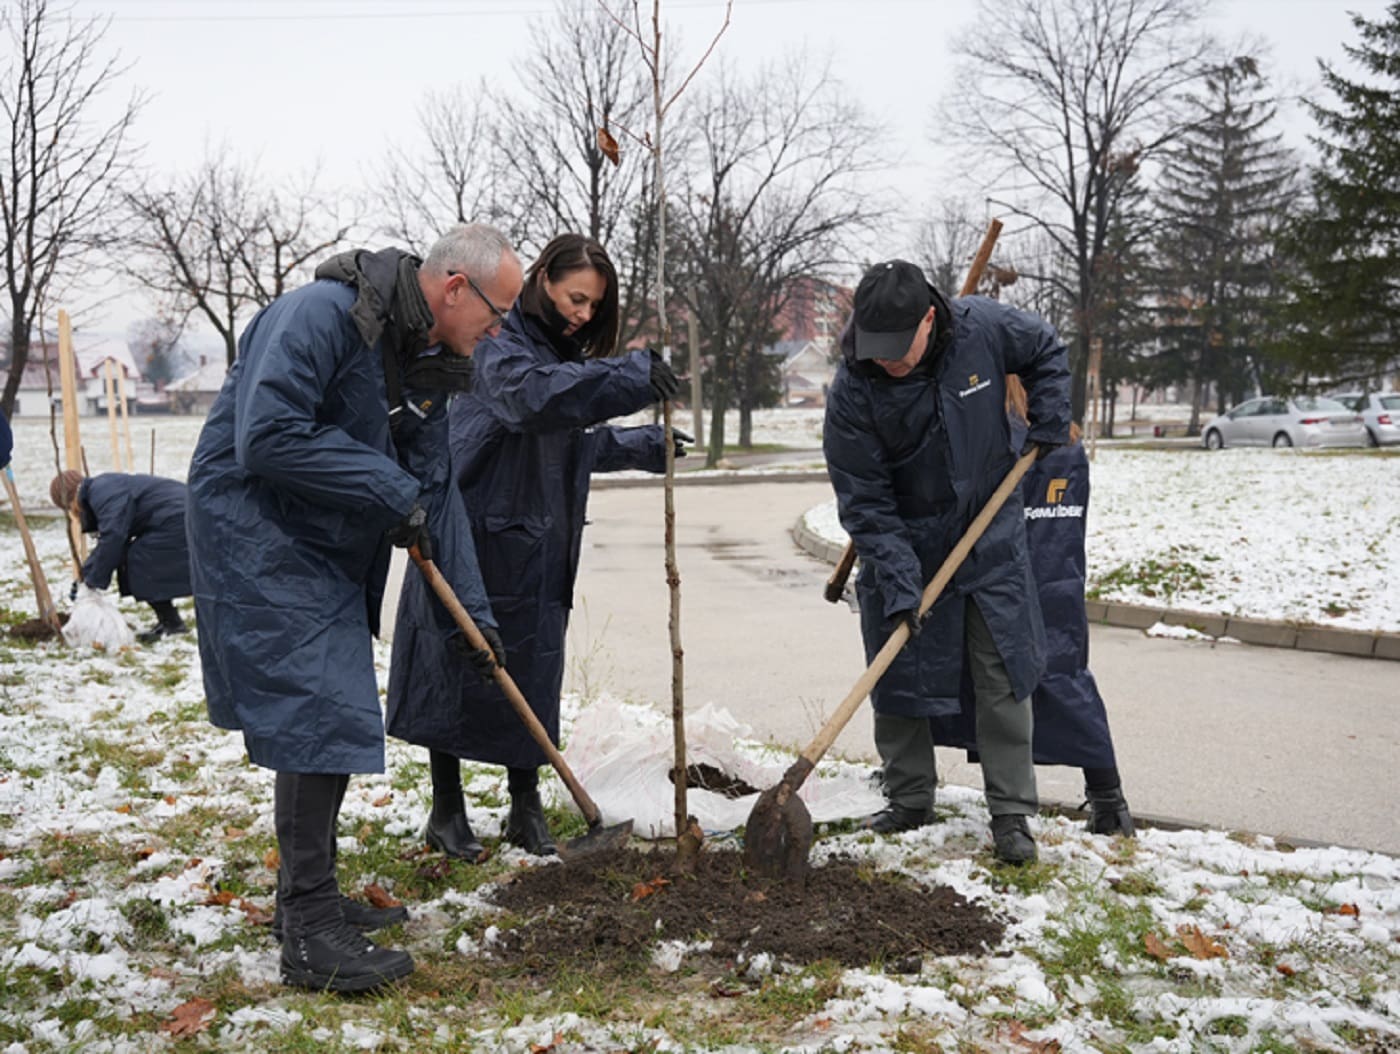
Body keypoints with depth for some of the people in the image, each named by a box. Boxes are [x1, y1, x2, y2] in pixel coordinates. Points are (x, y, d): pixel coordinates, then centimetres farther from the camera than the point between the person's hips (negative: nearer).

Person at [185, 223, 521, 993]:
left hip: (329, 553, 10)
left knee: (332, 717, 14)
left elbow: (435, 491, 10)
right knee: (318, 716, -13)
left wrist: (469, 610, 7)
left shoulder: (426, 362, 7)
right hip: (257, 537, -10)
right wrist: (391, 490, -23)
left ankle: (312, 898, 27)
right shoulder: (320, 316, -21)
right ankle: (310, 937, -6)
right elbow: (267, 439, -29)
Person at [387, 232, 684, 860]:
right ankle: (446, 813, 13)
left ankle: (526, 810, 20)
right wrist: (630, 376, -40)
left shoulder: (563, 352, 17)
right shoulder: (498, 345, -11)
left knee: (532, 676, 9)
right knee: (456, 672, 2)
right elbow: (532, 393, -34)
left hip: (536, 548, 8)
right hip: (473, 540, -8)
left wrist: (640, 447, 31)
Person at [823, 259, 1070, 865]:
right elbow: (863, 501, -18)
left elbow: (1047, 353, 6)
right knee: (898, 677, 6)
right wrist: (897, 583, -24)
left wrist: (1049, 424, -5)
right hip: (903, 546, 0)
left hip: (991, 537, 1)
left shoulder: (984, 328, -18)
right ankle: (910, 801, 24)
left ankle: (1012, 814, 9)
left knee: (1004, 677, 0)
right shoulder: (853, 391, -22)